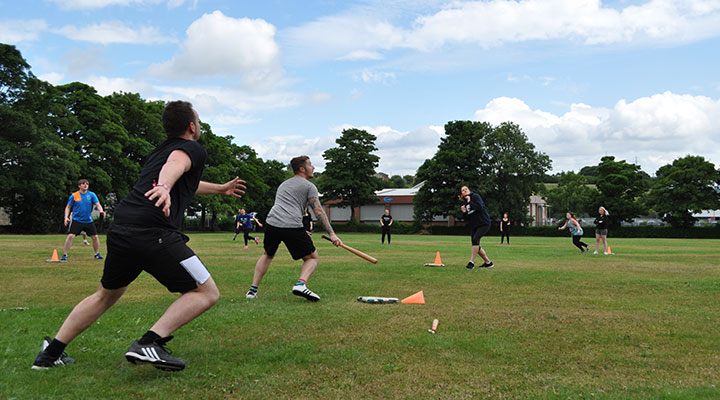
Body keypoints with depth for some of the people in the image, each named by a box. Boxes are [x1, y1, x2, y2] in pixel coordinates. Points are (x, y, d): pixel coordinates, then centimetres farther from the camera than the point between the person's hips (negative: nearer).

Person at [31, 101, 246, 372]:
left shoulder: (158, 151, 31)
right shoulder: (194, 150, 5)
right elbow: (176, 164, -20)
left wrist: (221, 189, 62)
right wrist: (164, 187, -41)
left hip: (119, 231, 9)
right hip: (153, 233, -9)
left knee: (106, 295, 29)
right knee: (207, 293, -3)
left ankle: (51, 353, 31)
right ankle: (150, 344, -16)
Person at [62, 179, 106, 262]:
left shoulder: (92, 195, 0)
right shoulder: (74, 196, -3)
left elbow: (98, 204, -8)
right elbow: (68, 207, 5)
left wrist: (101, 211, -28)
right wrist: (66, 217, -8)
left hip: (88, 221, 3)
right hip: (76, 220, -2)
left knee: (95, 237, 5)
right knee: (70, 236, -16)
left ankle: (97, 254, 23)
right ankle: (64, 255, -6)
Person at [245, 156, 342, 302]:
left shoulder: (283, 184, 30)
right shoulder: (309, 186, 8)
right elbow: (318, 211, -3)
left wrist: (302, 232, 35)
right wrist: (332, 234, -8)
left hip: (272, 223, 6)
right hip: (292, 226, -6)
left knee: (267, 255, 29)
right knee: (312, 257, 8)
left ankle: (253, 289, 20)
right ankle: (300, 284, -18)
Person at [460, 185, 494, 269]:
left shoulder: (475, 196, -8)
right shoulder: (464, 203, 11)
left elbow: (480, 207, -23)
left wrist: (470, 202, -18)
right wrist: (464, 212, -6)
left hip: (484, 223, -8)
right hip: (474, 225, 8)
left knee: (475, 239, -23)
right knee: (475, 245, 6)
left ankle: (471, 262, -22)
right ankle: (488, 262, 19)